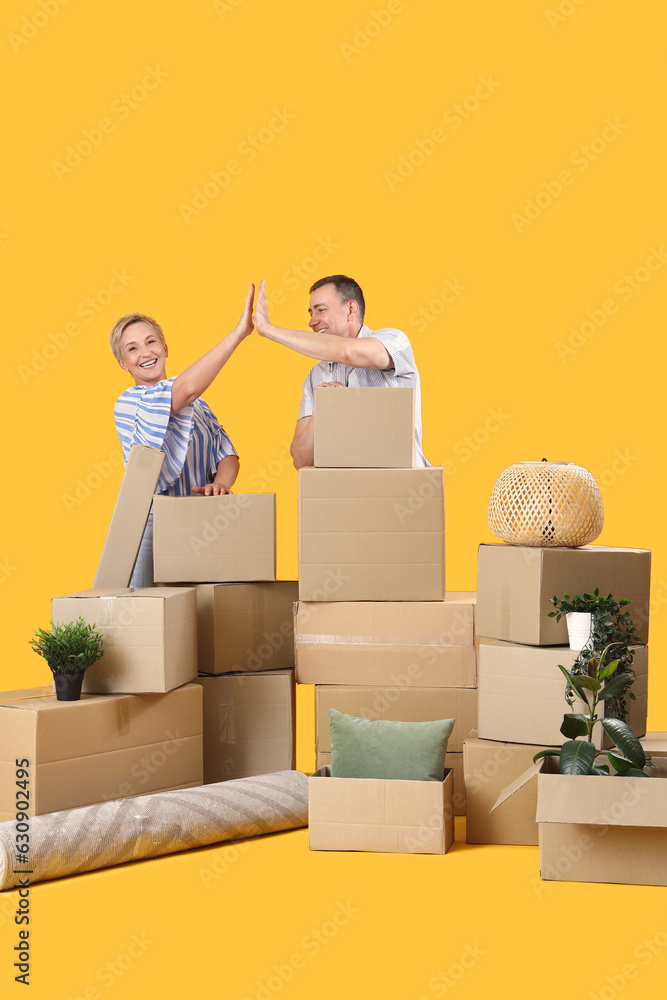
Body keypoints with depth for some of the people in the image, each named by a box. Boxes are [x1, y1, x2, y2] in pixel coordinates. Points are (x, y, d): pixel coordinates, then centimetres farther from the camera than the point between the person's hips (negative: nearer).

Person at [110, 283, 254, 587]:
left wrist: (220, 483, -15)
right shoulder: (128, 404, -7)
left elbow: (227, 454, 10)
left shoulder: (197, 406, 18)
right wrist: (239, 332, -23)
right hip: (152, 526, -6)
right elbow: (186, 389, -23)